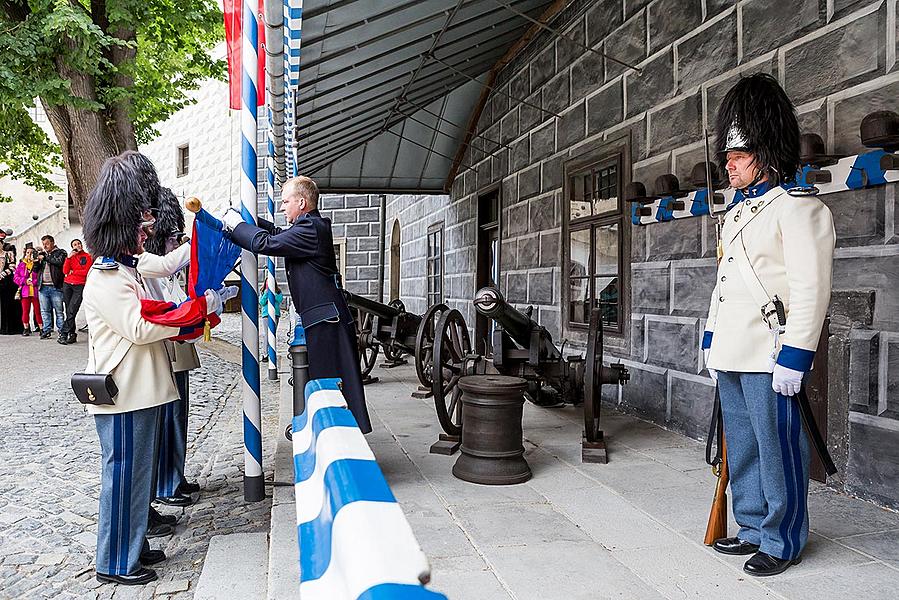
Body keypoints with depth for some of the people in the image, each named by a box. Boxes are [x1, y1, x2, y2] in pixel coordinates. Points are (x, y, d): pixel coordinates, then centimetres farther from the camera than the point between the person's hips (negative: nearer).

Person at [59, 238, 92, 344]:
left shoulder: (87, 257, 3)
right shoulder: (71, 256, 14)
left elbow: (86, 272, -6)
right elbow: (65, 271, 1)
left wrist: (73, 272, 0)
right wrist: (69, 257, -5)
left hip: (79, 286, -4)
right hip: (67, 285, 4)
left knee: (72, 311, -12)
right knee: (69, 311, 3)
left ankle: (63, 333, -10)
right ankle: (72, 334, 8)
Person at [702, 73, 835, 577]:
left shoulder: (798, 207, -9)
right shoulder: (740, 212, 19)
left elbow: (811, 289, -16)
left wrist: (793, 357, -20)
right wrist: (713, 341, 20)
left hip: (769, 358, -9)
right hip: (733, 356, 9)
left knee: (777, 450, 2)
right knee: (742, 449, 15)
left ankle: (783, 542, 16)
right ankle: (754, 529, 28)